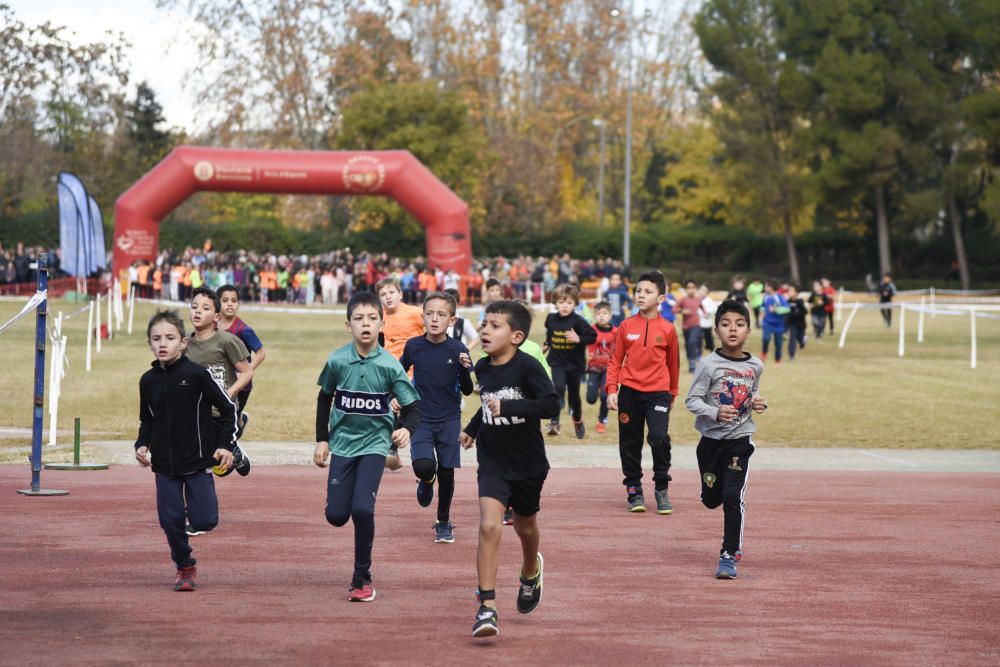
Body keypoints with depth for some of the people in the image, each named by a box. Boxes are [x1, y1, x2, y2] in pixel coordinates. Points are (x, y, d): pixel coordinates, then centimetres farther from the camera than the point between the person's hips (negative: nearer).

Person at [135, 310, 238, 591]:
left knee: (204, 521, -8)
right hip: (164, 464, 3)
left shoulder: (198, 374, -10)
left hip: (198, 461, -3)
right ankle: (185, 567, 21)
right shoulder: (148, 381, 3)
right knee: (171, 520, 1)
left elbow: (228, 408, -2)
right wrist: (142, 445, -1)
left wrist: (226, 445, -6)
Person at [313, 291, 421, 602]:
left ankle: (362, 578, -1)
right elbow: (325, 398, 10)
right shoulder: (336, 361, -7)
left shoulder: (390, 365, -12)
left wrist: (406, 429, -29)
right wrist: (322, 439, 8)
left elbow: (412, 407, -8)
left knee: (362, 508, -18)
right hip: (342, 443, 2)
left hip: (374, 443, -2)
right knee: (336, 515, -2)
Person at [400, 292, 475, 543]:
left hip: (449, 419, 0)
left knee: (446, 473, 4)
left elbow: (467, 391, -5)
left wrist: (465, 369, -23)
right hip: (420, 418, 0)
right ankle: (427, 481, 17)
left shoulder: (458, 350, -8)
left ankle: (443, 522, 24)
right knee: (423, 466, -20)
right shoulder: (413, 346, -6)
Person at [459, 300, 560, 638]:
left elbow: (552, 405, -29)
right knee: (489, 526, -17)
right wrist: (472, 428, 25)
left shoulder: (528, 366, -19)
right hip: (492, 462, 2)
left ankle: (531, 572, 56)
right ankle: (487, 608, -16)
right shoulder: (483, 368, -1)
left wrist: (507, 407, -34)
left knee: (525, 526, 21)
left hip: (528, 463, -2)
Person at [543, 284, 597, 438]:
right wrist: (547, 345, 16)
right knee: (558, 388, -23)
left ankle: (578, 420, 42)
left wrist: (579, 339, -28)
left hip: (575, 363, -1)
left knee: (574, 394, 15)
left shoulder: (578, 321, -14)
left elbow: (593, 337, -15)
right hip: (557, 362, 1)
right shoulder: (551, 319, -3)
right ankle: (554, 422, -22)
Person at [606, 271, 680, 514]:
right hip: (629, 392, 2)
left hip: (658, 392, -2)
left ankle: (662, 489, 0)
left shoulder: (668, 329, 1)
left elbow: (673, 363, 11)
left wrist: (672, 393, 18)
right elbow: (615, 360, 7)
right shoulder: (626, 326, 4)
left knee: (659, 438, -17)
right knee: (630, 443, 7)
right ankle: (634, 490, 20)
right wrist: (611, 389, -3)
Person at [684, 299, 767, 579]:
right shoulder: (710, 364, -11)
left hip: (740, 439, 0)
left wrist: (757, 403, -4)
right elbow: (692, 400, -10)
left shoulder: (755, 366, 0)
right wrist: (715, 412, -27)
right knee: (711, 499, 10)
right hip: (711, 438, 0)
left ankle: (729, 556, -4)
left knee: (732, 497, -12)